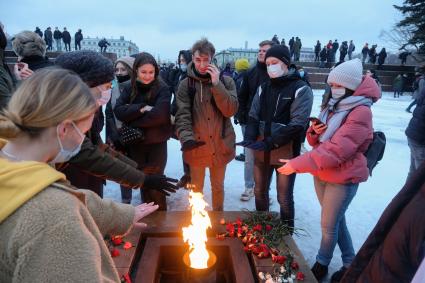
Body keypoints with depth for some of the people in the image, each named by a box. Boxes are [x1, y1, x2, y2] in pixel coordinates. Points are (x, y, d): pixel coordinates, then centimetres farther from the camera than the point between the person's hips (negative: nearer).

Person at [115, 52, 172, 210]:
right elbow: (118, 111, -9)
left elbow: (160, 115, -21)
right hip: (135, 143, 3)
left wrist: (132, 120, -13)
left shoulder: (162, 89, -8)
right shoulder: (129, 87, 2)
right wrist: (141, 109, -20)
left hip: (157, 144, -3)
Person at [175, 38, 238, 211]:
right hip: (196, 147, 0)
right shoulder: (186, 84, -3)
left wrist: (216, 83, -20)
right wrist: (186, 137, -28)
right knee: (196, 188, 15)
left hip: (220, 146, 1)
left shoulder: (226, 81, -1)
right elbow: (182, 114, -11)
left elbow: (230, 110, -12)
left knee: (218, 187, 18)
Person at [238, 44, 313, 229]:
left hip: (286, 151, -5)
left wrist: (271, 142, -23)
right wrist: (249, 137, -10)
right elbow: (253, 116, 10)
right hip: (261, 150, 5)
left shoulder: (301, 89, -7)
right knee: (260, 192, 18)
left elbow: (298, 124, -15)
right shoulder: (263, 88, 9)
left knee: (284, 197, 6)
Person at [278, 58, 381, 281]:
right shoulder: (333, 106, 7)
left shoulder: (360, 112, -18)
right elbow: (318, 142, 13)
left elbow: (337, 150, -27)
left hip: (343, 179, -7)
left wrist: (297, 164, -29)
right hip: (321, 174, 7)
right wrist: (313, 132, -12)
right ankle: (350, 262, 38)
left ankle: (322, 263, 30)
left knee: (328, 225, 6)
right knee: (336, 219, 18)